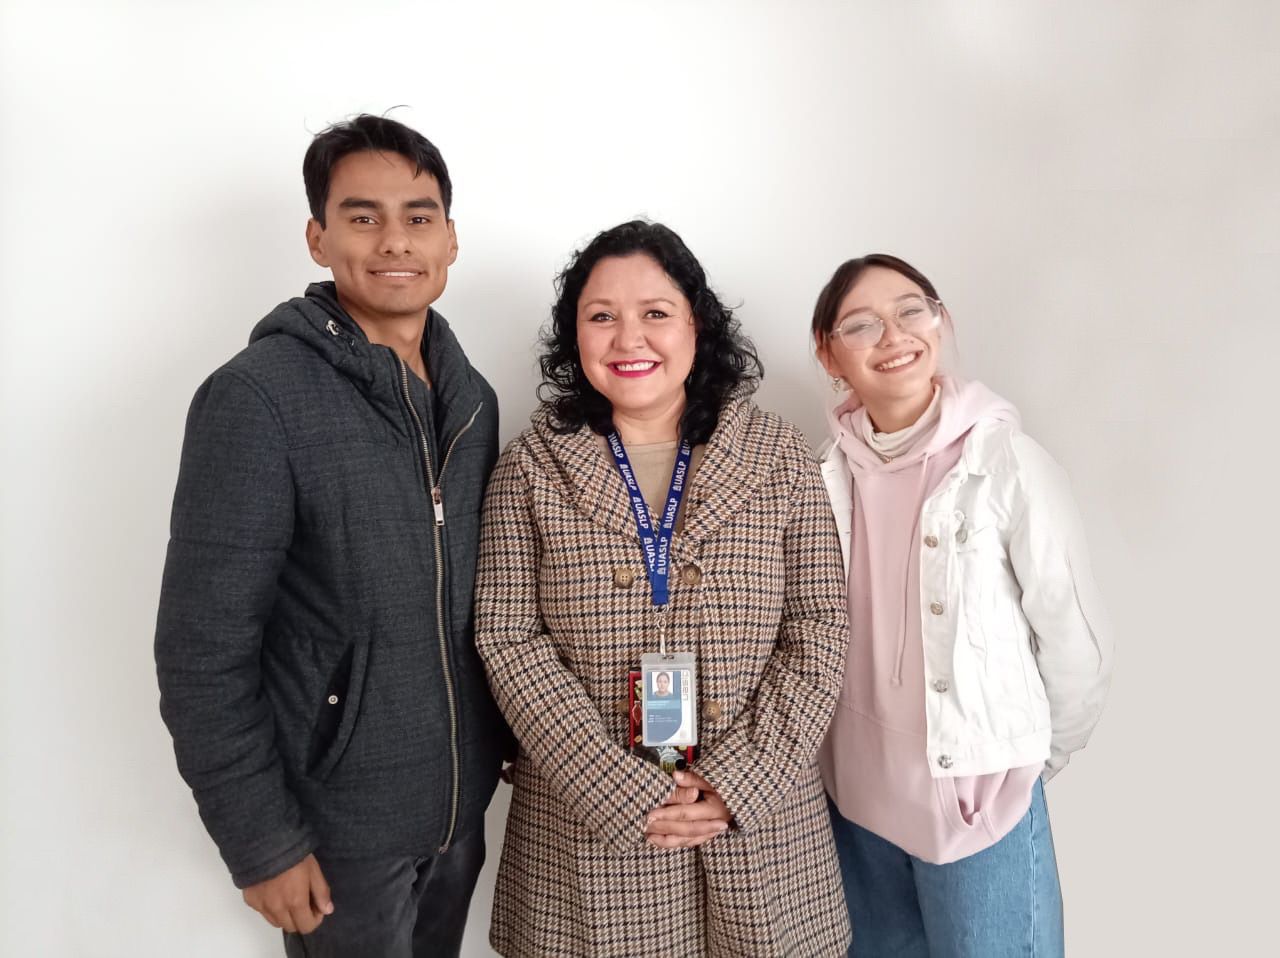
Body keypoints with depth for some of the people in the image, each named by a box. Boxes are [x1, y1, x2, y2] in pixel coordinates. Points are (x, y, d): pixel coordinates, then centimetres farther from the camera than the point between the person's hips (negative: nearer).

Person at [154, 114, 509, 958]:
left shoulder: (471, 396, 1)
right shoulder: (256, 399, -19)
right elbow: (203, 650, -18)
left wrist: (513, 738, 10)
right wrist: (260, 840, -15)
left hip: (461, 800, 6)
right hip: (338, 821, -5)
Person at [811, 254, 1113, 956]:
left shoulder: (1004, 461, -16)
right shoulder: (827, 470, -5)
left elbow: (1076, 647, -9)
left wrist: (1035, 762, 3)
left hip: (980, 799, -4)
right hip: (857, 797, 4)